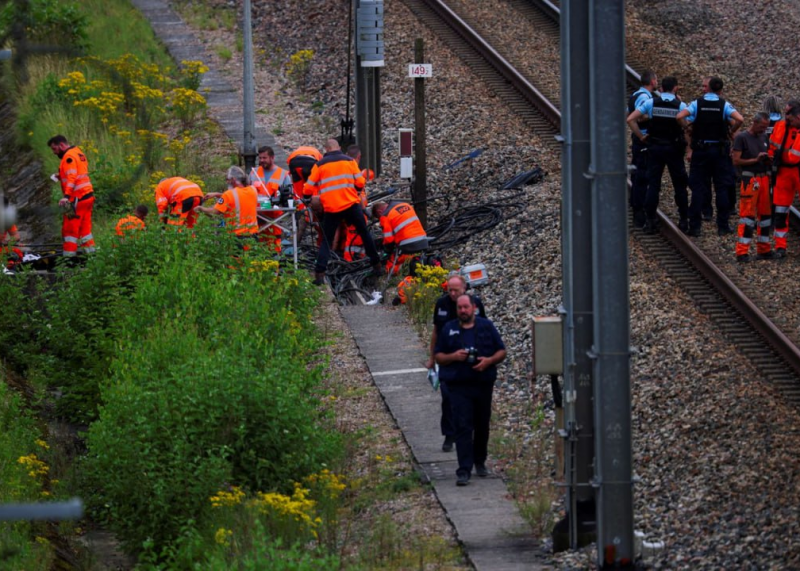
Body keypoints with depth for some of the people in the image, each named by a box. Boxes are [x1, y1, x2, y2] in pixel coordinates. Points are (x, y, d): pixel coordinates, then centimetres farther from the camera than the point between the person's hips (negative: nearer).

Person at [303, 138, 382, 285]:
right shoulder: (349, 161, 5)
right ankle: (377, 266, 21)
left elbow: (308, 189, 2)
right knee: (365, 234, 17)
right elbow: (360, 183, 0)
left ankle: (319, 273, -8)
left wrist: (314, 196, 24)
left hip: (331, 208, 0)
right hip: (352, 205, 0)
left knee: (326, 240, 8)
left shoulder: (320, 165, 4)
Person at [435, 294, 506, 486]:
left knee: (482, 426, 12)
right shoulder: (449, 329, 6)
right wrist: (453, 357, -13)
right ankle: (464, 470, -14)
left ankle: (480, 462, 32)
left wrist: (489, 360, -13)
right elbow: (438, 356, 8)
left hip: (483, 383, 1)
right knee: (462, 427, -10)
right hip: (459, 386, -1)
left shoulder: (486, 326, 5)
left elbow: (502, 351, 7)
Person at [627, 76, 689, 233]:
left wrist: (641, 136, -2)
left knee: (653, 184, 4)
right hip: (674, 148, -1)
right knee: (679, 185, 9)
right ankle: (684, 219, 12)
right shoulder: (680, 105, -4)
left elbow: (630, 119, -8)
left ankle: (650, 220, 2)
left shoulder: (650, 103, -2)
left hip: (654, 148, 1)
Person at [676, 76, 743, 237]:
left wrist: (687, 127, 2)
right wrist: (731, 131, 0)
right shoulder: (724, 105, -4)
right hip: (720, 150, 0)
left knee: (698, 188, 4)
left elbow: (679, 117, -16)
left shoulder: (697, 104, -3)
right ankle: (723, 226, 6)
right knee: (722, 188, 6)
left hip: (700, 150, 0)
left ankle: (695, 226, 1)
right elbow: (739, 120, -18)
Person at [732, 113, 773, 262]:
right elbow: (736, 161, -11)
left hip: (764, 178, 7)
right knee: (748, 215, -8)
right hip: (749, 180, -7)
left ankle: (763, 249, 17)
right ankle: (742, 252, -6)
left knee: (765, 215, 9)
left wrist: (768, 160, 2)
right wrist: (756, 160, -17)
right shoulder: (742, 138, -5)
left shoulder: (764, 137, 15)